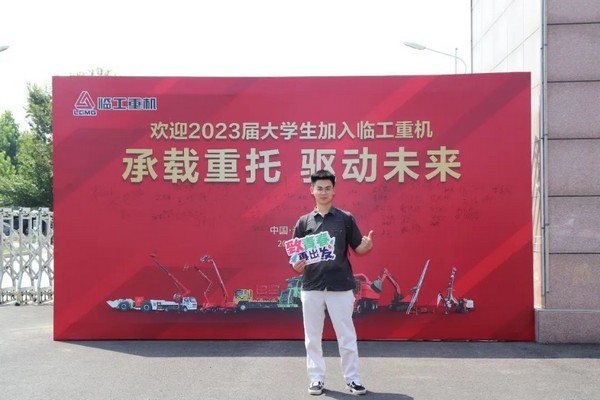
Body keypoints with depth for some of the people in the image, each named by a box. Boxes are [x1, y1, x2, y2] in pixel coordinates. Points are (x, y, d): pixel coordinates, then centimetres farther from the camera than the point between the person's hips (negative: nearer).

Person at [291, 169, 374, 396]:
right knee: (312, 337, 10)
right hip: (311, 287, 2)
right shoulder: (304, 222, 6)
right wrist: (296, 265, -15)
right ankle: (316, 379, 23)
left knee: (347, 336, 6)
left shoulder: (346, 219, 2)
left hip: (341, 286, -2)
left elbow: (358, 249, 3)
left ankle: (352, 379, 19)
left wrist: (368, 245, -19)